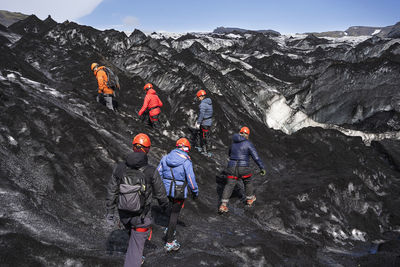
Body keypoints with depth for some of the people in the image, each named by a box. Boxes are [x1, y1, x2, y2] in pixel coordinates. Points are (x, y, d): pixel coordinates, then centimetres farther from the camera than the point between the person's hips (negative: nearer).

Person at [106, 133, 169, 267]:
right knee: (137, 245, 7)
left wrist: (110, 212, 9)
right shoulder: (151, 172, -18)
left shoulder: (120, 168, -8)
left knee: (134, 236, 31)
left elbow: (111, 192, -2)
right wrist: (164, 205, 15)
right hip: (141, 216, -4)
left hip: (124, 214, 5)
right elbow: (160, 193, -6)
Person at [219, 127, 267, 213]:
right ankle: (250, 199, 40)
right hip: (243, 169, -3)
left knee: (229, 186, 5)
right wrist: (262, 168, -6)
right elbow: (256, 157, -10)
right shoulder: (248, 144, -5)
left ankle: (223, 205, -7)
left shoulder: (233, 144, 11)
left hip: (232, 168, 3)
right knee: (247, 182, 23)